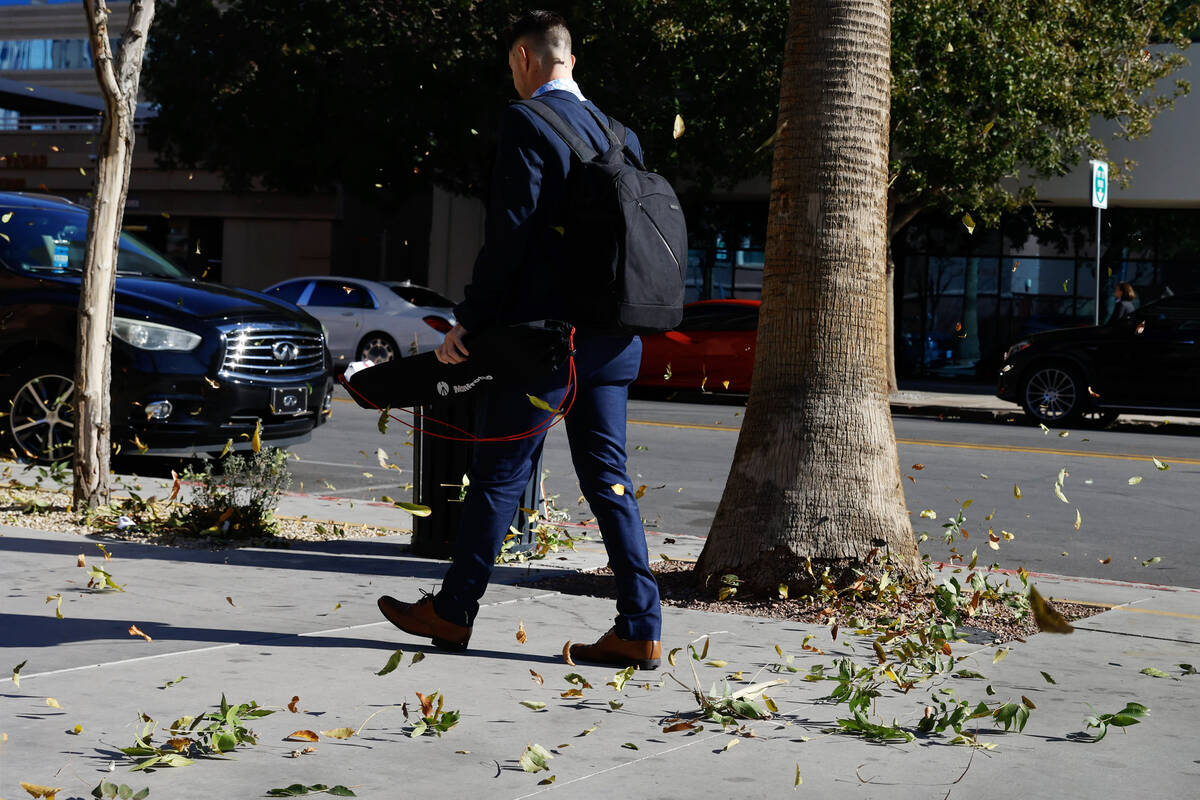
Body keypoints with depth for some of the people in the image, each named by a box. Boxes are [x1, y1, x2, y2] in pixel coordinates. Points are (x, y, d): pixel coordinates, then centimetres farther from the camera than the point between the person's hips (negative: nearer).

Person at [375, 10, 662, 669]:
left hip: (541, 329, -7)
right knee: (607, 475, 8)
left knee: (499, 472, 4)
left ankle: (453, 610, 16)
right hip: (609, 339, 7)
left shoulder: (525, 122, -9)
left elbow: (509, 232, -16)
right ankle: (639, 629, 5)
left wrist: (468, 322, -11)